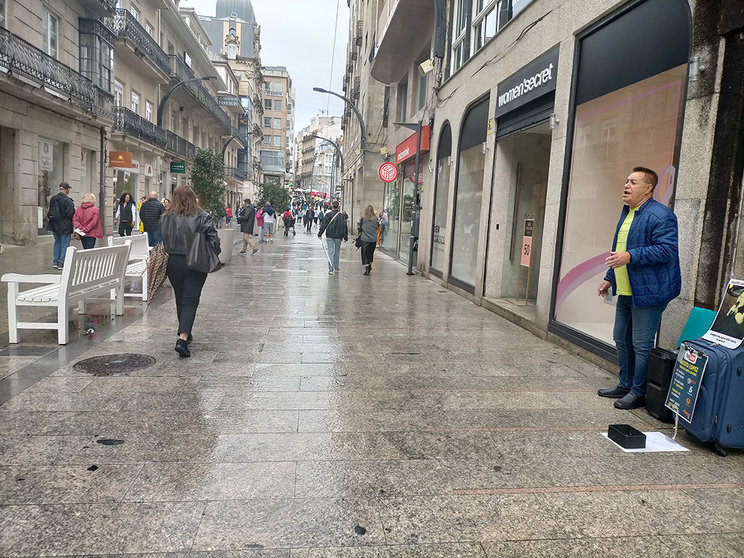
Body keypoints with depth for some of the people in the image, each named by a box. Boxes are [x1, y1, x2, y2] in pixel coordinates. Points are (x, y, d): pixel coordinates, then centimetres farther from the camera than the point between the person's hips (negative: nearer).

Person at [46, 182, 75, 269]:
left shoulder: (53, 199, 4)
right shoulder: (68, 201, -18)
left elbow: (50, 212, 9)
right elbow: (70, 214, -19)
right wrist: (74, 209, -1)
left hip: (54, 225, 7)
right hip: (65, 226, -7)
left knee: (57, 243, 18)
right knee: (64, 245, 1)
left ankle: (55, 262, 20)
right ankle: (61, 263, 0)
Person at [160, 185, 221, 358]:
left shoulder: (165, 218, 1)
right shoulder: (201, 217, -9)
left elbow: (161, 241, 5)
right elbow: (213, 239, -13)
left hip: (173, 263, 4)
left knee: (180, 300, 19)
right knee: (190, 301, -2)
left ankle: (184, 333, 34)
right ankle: (182, 338, -16)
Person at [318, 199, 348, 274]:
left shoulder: (328, 214, -7)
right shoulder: (341, 215, -1)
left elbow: (323, 225, -8)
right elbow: (345, 227, 2)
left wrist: (320, 234, -1)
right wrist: (345, 237, 8)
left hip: (330, 236, -2)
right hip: (338, 237, 2)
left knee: (331, 252, -2)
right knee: (337, 252, 16)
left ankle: (330, 269, -11)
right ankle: (336, 268, 24)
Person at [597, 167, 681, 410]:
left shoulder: (660, 215, -14)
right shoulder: (627, 212, 17)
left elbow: (666, 249, -23)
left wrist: (630, 256, -29)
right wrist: (610, 278, 25)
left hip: (647, 292, -10)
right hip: (626, 292, 10)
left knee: (641, 345, -2)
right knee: (621, 339, 17)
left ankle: (639, 392, 11)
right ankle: (625, 385, 31)